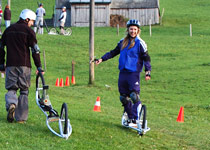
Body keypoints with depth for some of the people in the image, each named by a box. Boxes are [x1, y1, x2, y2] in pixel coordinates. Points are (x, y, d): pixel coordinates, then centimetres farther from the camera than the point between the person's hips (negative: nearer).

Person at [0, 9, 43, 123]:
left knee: (11, 88, 10)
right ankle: (21, 117, 4)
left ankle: (11, 104, -23)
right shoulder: (28, 31, 0)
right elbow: (35, 50, -5)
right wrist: (39, 67, -2)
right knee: (24, 90, 7)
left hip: (10, 65, 3)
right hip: (24, 65, -3)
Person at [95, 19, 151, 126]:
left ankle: (135, 119, -9)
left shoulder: (140, 43, -3)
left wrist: (147, 72, -14)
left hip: (134, 73, -6)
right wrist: (102, 59, 16)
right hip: (123, 72, 6)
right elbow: (113, 52, 23)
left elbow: (146, 58, -4)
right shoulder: (123, 42, 13)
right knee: (124, 97, 6)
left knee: (134, 96, -15)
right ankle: (130, 117, 18)